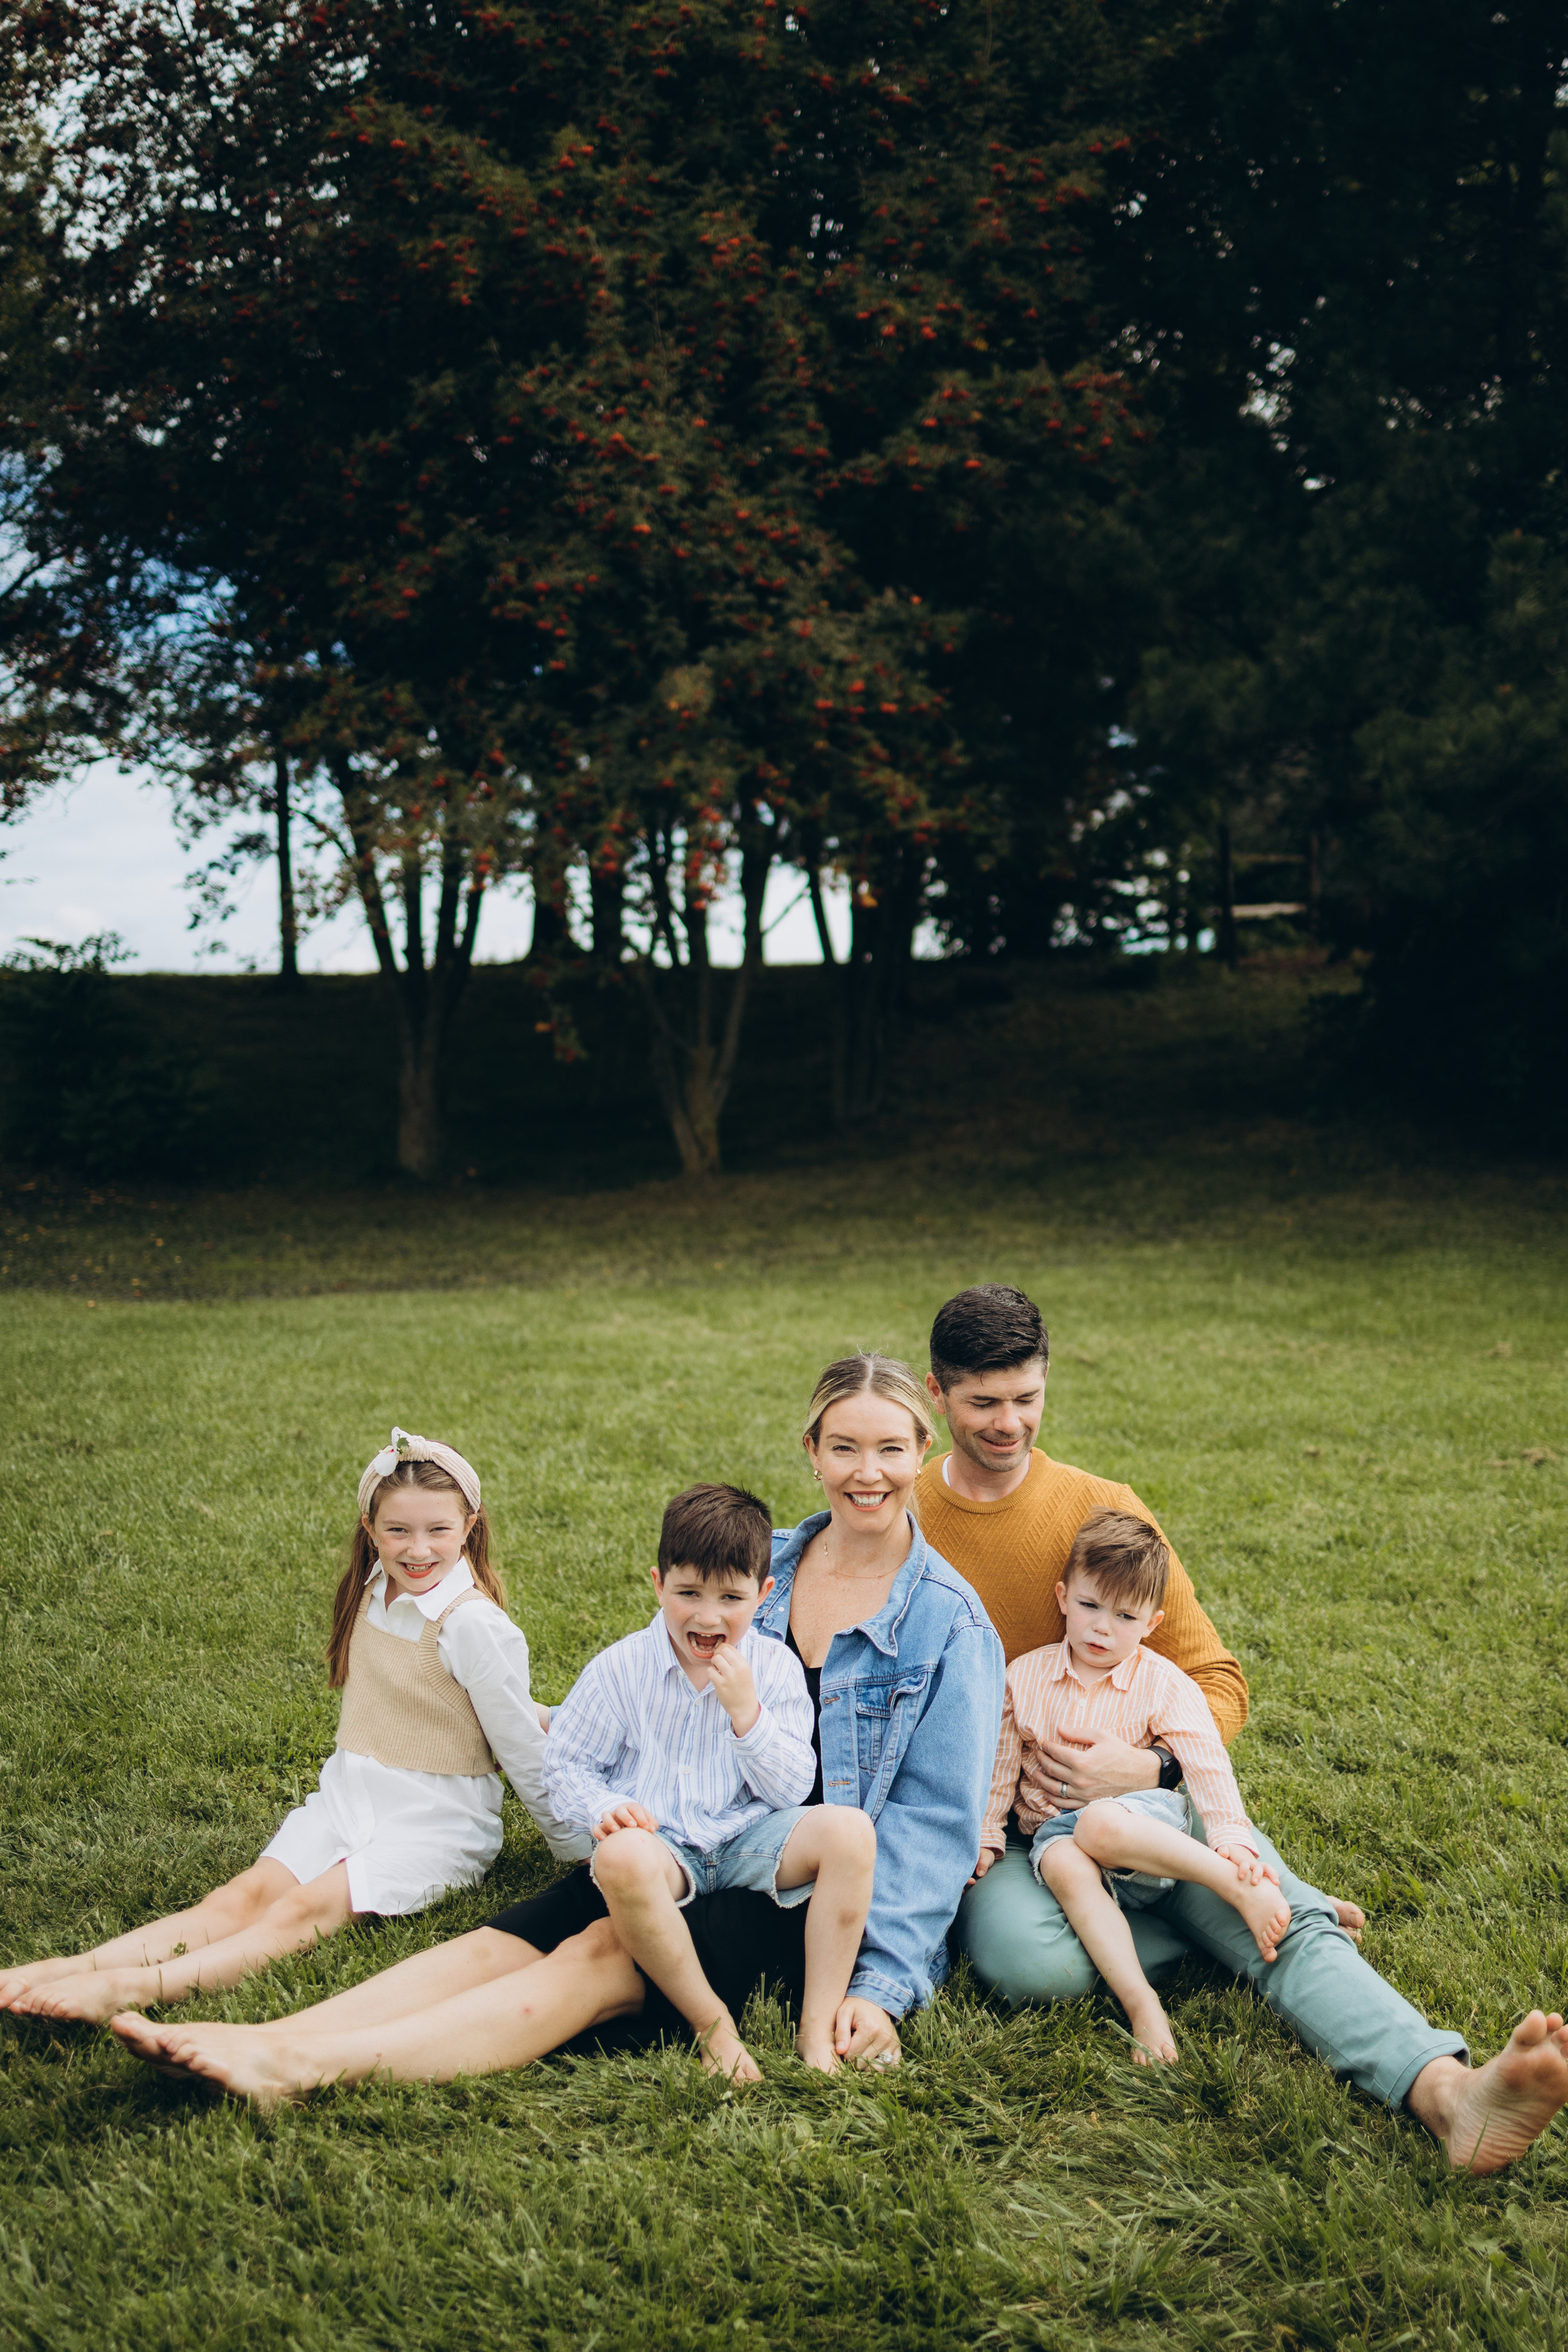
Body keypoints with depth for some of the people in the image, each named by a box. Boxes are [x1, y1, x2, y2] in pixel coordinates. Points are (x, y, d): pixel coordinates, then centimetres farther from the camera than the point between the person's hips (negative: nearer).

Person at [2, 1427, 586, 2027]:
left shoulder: (475, 1625, -17)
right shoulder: (372, 1590, 5)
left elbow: (521, 1745, -10)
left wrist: (569, 1839, -2)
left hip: (435, 1821, -6)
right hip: (348, 1797, 6)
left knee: (304, 1910, -29)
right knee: (244, 1896, -18)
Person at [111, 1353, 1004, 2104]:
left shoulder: (949, 1623, -3)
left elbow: (934, 1818, -7)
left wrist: (883, 1984, -16)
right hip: (691, 1857, 5)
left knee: (603, 1959, -30)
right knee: (503, 1943, -21)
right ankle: (261, 2042, -35)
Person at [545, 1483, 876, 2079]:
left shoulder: (776, 1668, 1)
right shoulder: (620, 1669, -3)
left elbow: (791, 1790, -2)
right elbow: (565, 1764, 5)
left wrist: (747, 1711, -17)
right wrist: (602, 1808, -17)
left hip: (749, 1839, 2)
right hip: (662, 1843, -2)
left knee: (850, 1830, -26)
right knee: (620, 1858, -39)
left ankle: (819, 2025, -19)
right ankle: (711, 2024, -22)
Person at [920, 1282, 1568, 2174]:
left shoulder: (1101, 1511, 2)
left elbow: (1216, 1682, 2)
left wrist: (1149, 1767, -20)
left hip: (1128, 1792, 1)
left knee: (1283, 1917, -27)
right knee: (1031, 1962, -34)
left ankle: (1450, 2092, -47)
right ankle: (1236, 1914, -14)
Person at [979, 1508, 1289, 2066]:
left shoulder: (1164, 1685, 1)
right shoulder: (1025, 1677, 8)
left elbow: (1208, 1767, -8)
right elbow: (1001, 1769, 16)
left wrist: (1232, 1841, -20)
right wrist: (985, 1837, 8)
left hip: (1144, 1818, -2)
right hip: (1055, 1827, 2)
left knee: (1098, 1825, -38)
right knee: (1065, 1868, -35)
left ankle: (1242, 1887, -31)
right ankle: (1141, 2004, -42)